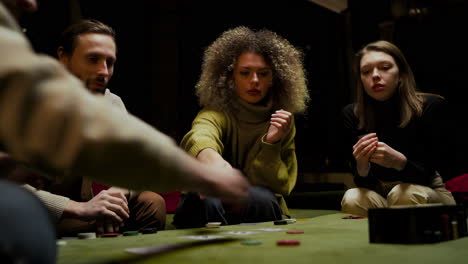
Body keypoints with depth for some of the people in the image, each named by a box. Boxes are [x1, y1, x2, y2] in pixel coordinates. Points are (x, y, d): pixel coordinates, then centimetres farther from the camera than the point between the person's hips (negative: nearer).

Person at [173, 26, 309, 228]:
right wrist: (209, 156, -63)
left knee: (259, 197, -32)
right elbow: (199, 135, -39)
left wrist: (271, 144, -21)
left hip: (260, 209, 2)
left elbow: (280, 187, -5)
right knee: (207, 202, -35)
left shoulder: (282, 121, 0)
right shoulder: (218, 113, -12)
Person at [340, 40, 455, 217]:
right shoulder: (352, 114, -10)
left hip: (428, 193, -1)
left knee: (404, 194, -34)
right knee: (352, 199, -29)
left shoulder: (430, 107, -16)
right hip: (380, 194, 2)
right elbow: (365, 183, -9)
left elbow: (426, 174, -17)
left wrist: (399, 161, -39)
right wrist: (362, 165, -34)